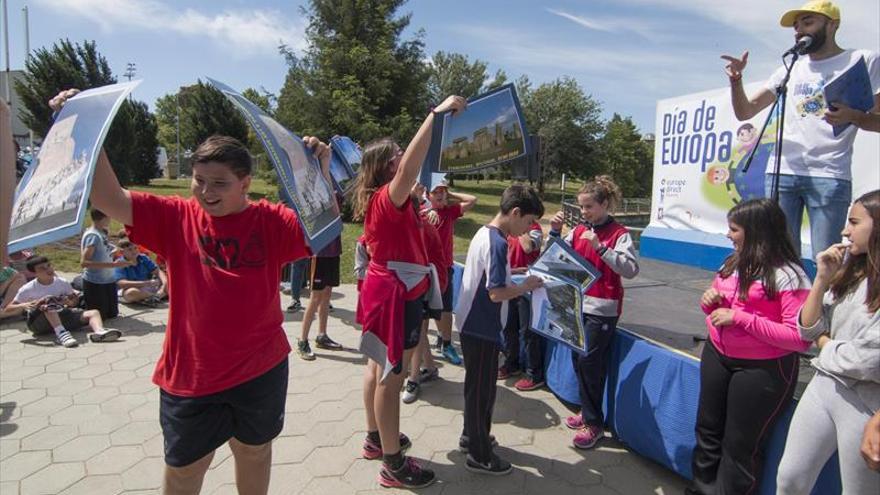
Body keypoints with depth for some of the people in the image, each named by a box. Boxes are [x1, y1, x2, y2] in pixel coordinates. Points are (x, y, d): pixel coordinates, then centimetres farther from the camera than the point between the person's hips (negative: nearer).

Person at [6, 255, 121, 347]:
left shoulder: (62, 283, 1)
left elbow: (75, 300, 10)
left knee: (94, 312, -18)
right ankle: (61, 334, -52)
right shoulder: (27, 289, -7)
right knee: (49, 303, -34)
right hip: (38, 322, -3)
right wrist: (24, 305, -27)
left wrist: (71, 302, -15)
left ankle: (99, 331, -53)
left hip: (62, 316, 4)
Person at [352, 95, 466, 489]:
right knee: (391, 376, -2)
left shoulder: (379, 199, 8)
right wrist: (437, 112, -38)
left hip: (385, 287, 11)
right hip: (395, 293, -10)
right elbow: (410, 168, -40)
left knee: (378, 366, 19)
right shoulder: (387, 198, -21)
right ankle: (393, 464, 9)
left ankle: (376, 438, 36)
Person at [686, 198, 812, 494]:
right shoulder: (733, 263, 5)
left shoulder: (787, 276, -18)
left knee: (740, 445, 8)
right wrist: (710, 302, -6)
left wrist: (740, 318, -27)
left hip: (762, 370, -7)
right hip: (716, 357, 7)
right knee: (707, 429, 20)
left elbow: (800, 338, -24)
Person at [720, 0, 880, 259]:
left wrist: (853, 116, -15)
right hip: (781, 173, 4)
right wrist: (736, 80, -1)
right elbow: (745, 112, 16)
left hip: (830, 176, -3)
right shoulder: (790, 69, 19)